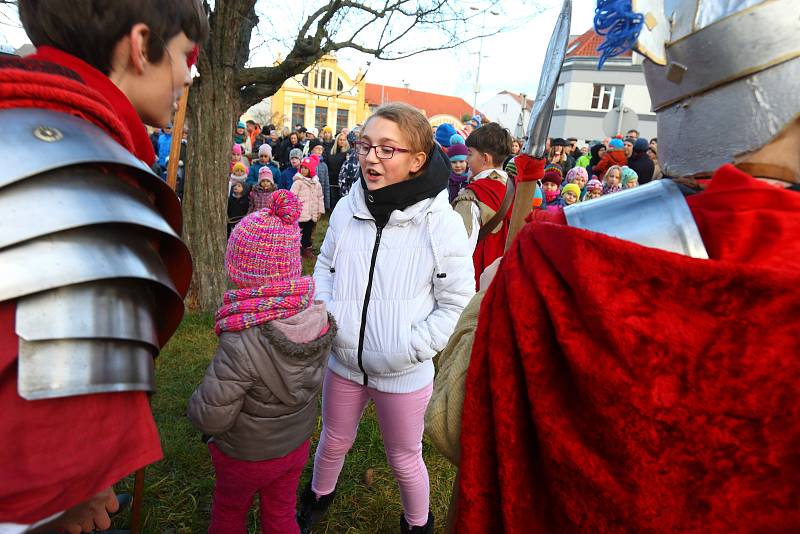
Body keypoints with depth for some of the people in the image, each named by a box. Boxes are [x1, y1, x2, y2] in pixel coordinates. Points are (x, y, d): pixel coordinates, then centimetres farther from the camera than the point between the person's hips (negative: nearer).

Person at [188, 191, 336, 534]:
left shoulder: (241, 345, -38)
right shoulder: (319, 318, -20)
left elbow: (209, 419, -27)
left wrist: (196, 400, -6)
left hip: (247, 454, -4)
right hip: (297, 443, 4)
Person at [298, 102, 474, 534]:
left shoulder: (442, 223, -20)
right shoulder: (348, 208, -10)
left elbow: (457, 304, -12)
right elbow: (325, 268, 7)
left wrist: (412, 347, -18)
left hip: (404, 373, -3)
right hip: (344, 361, 4)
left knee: (404, 460, 20)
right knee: (333, 443, 27)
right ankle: (318, 496, 60)